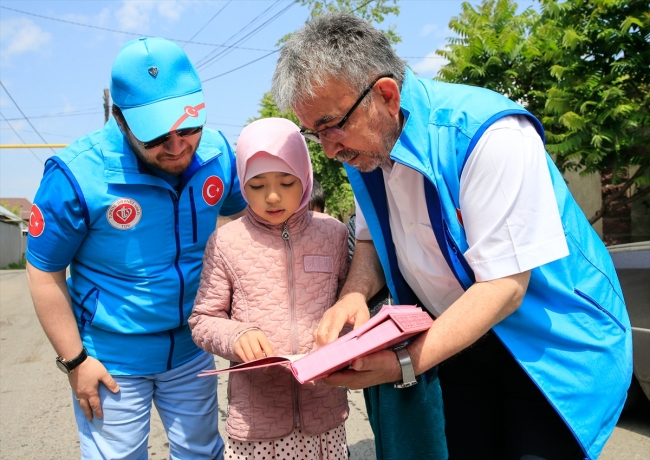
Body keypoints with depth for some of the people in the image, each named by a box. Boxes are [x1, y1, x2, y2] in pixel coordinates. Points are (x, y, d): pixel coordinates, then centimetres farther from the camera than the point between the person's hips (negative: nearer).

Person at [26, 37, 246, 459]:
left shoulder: (216, 152, -12)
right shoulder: (78, 175, -23)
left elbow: (242, 213, 7)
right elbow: (44, 274, -13)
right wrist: (74, 360, -10)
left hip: (191, 350, 4)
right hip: (113, 360, -3)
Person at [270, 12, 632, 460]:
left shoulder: (491, 135, -30)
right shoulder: (362, 143, -7)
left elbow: (503, 286, -29)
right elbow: (372, 239, 3)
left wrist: (404, 364, -33)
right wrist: (353, 295, -18)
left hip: (552, 339, -5)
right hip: (463, 333, 6)